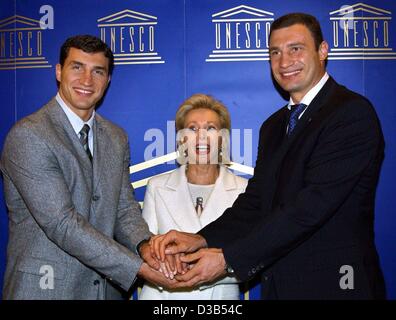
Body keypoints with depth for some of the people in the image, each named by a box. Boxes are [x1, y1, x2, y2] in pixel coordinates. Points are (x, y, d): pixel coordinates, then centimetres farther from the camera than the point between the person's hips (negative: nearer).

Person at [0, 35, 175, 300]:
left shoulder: (117, 138, 6)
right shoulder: (27, 136, -16)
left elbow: (124, 206, 3)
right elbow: (61, 223, -21)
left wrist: (144, 245, -18)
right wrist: (138, 267, -24)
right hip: (45, 287, -5)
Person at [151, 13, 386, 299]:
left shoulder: (353, 112, -14)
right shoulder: (273, 127, 11)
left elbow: (313, 204, -22)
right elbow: (254, 202, 5)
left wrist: (229, 259, -22)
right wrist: (201, 240, -12)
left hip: (332, 285, -6)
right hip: (278, 284, 6)